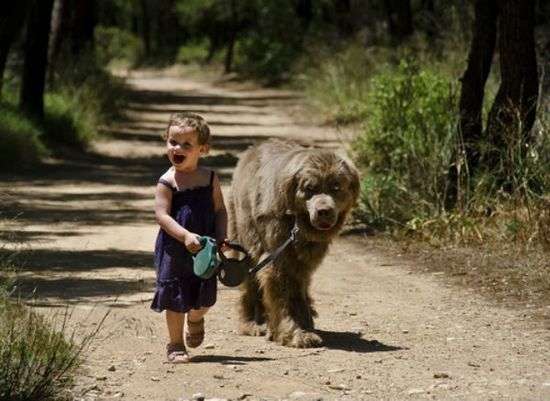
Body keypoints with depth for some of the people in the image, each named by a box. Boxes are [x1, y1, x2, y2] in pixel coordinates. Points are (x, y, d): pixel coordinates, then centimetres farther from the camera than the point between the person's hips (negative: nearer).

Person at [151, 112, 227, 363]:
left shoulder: (210, 178, 1)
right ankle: (175, 345, 20)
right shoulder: (167, 182, -10)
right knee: (176, 300, 3)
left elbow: (220, 210, 4)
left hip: (205, 249, 3)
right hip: (174, 250, -3)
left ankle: (195, 320, 45)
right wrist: (185, 236, -29)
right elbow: (162, 215, -17)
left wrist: (221, 238, -10)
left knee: (205, 299, 9)